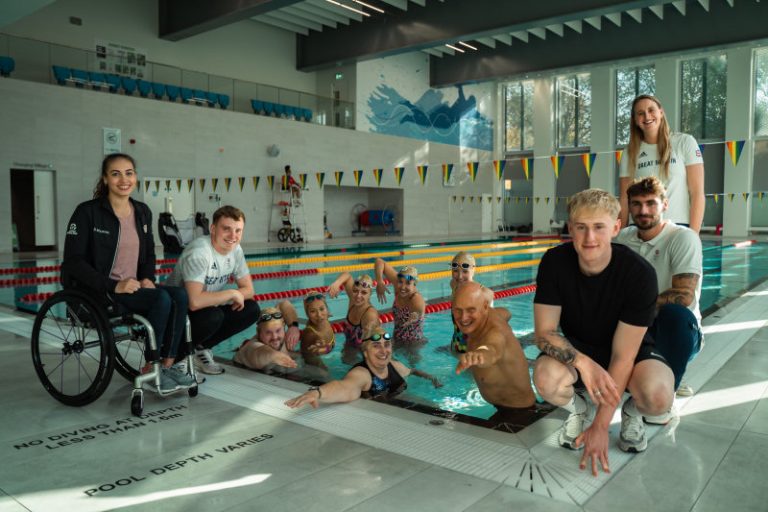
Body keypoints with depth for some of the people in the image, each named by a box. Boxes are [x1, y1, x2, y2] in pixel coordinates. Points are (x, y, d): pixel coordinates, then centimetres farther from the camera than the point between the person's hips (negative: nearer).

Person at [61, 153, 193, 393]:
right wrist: (114, 286, -21)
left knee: (180, 295, -21)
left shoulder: (143, 212, 9)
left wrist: (148, 279, -3)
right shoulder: (87, 212, -8)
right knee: (162, 299, -28)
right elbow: (73, 261, -11)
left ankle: (168, 364, -13)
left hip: (133, 287, 6)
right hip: (98, 292, -6)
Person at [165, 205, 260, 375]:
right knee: (213, 316, -35)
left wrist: (238, 296, -20)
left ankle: (200, 348, 4)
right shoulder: (199, 252, -28)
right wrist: (231, 293, -26)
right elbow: (195, 301, -39)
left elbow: (248, 289, 3)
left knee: (251, 310, -8)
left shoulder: (235, 250, -4)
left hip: (207, 309, 8)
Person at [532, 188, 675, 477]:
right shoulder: (555, 262, -19)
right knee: (546, 377, -35)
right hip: (577, 350, 1)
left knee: (658, 397, -35)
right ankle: (576, 409, 4)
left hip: (632, 351, -1)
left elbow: (623, 357, -24)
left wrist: (601, 426, -23)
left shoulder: (639, 273, -25)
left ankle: (632, 412, 5)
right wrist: (583, 362, -39)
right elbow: (544, 333, -18)